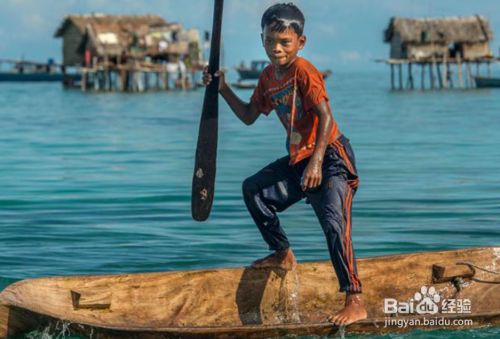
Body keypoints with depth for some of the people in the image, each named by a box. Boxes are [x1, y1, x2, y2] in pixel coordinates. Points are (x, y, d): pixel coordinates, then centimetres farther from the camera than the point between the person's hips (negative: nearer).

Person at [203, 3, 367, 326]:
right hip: (298, 159, 9)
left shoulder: (304, 71, -16)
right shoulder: (268, 77, 10)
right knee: (254, 189, 18)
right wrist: (224, 89, 11)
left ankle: (356, 303, -27)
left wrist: (316, 162, -32)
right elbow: (249, 116, 22)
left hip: (331, 156, -9)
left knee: (334, 221, -24)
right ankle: (283, 254, 31)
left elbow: (326, 117, -24)